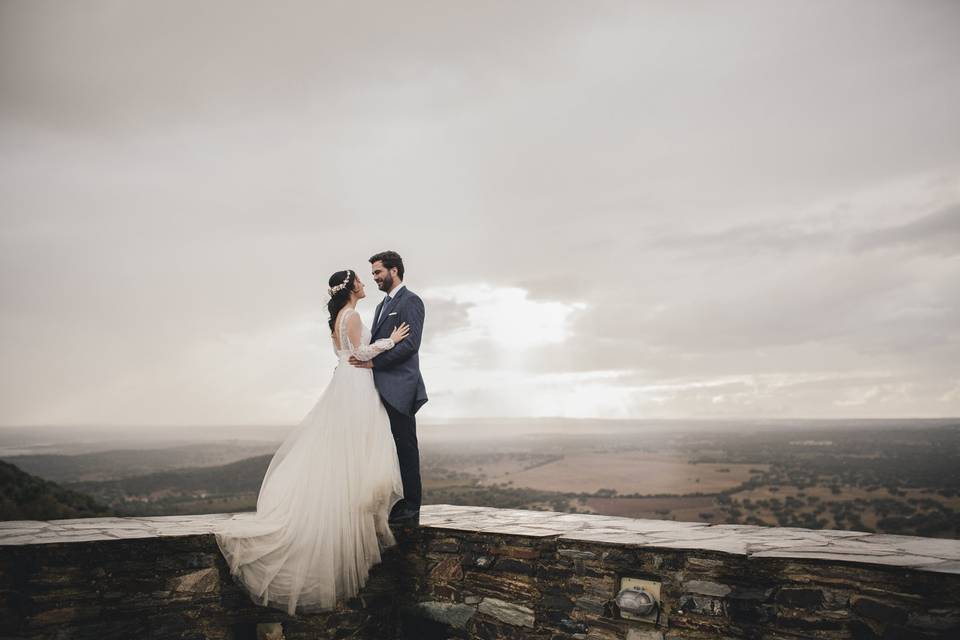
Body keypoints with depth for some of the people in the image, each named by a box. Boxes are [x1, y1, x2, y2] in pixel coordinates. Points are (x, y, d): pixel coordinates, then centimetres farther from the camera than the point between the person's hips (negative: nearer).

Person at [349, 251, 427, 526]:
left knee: (405, 447, -4)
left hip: (399, 389, -9)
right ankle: (395, 506, 16)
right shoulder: (382, 305, 23)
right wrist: (362, 361, 6)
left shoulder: (410, 301, -6)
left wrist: (373, 361, -17)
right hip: (383, 389, 9)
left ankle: (410, 510, 3)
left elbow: (410, 344, -17)